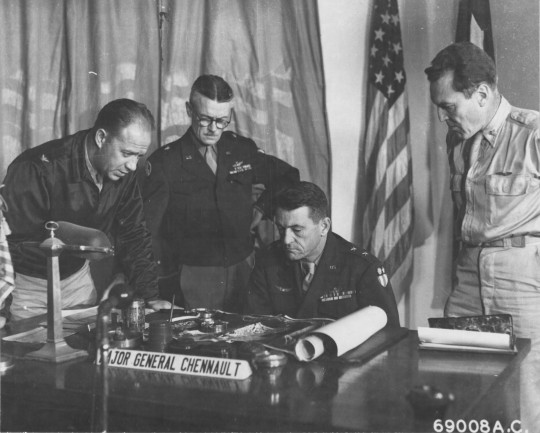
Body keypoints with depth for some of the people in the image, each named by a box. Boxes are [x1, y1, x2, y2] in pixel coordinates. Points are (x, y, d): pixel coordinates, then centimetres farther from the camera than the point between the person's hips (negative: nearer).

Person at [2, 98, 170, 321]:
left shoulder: (124, 172, -9)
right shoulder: (39, 169, -28)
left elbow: (134, 235, -2)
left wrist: (151, 295, -8)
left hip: (78, 276, 5)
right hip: (28, 284, -5)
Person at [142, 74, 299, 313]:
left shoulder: (242, 149, 6)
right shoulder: (164, 161, -5)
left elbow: (287, 176, 23)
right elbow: (150, 232, -10)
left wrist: (262, 207, 9)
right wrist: (160, 291, -19)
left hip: (243, 271, 3)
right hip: (193, 278, -3)